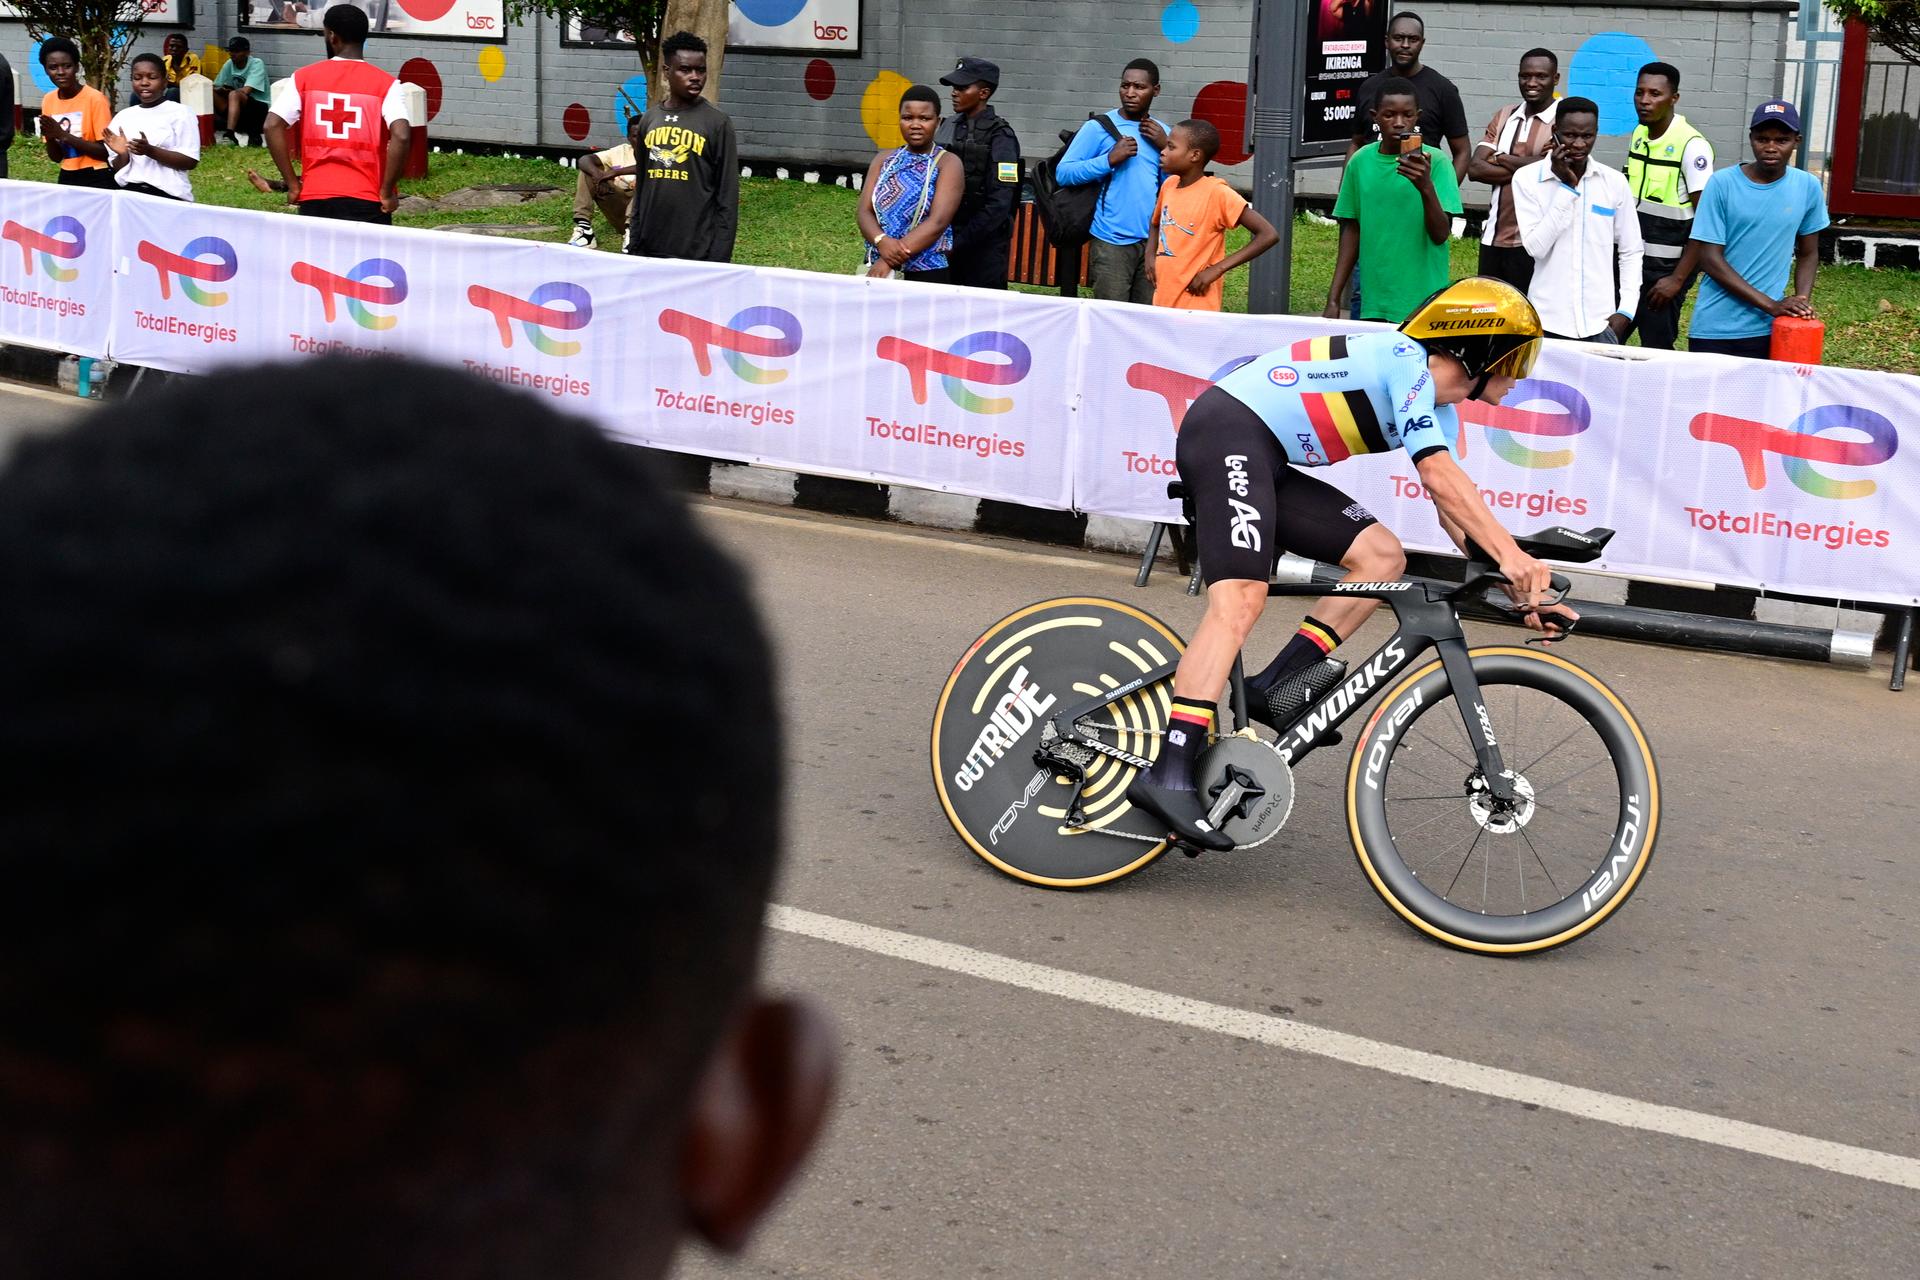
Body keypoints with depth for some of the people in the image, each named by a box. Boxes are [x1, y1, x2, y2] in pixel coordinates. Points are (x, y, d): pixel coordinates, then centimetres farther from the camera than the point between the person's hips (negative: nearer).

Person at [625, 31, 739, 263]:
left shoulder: (717, 122, -3)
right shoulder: (649, 120, 10)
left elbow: (727, 197, -5)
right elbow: (640, 189, 16)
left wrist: (719, 259, -9)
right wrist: (633, 245, 12)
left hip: (698, 253, -4)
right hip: (649, 249, 4)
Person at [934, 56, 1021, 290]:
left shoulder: (999, 137, -11)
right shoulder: (949, 126, 9)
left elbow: (999, 204, -17)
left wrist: (958, 242, -17)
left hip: (984, 244, -6)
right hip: (946, 238, 6)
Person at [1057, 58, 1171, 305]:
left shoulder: (1162, 133, 13)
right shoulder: (1099, 128, 0)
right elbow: (1063, 173, -6)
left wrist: (1166, 149, -3)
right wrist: (1110, 159, -15)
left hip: (1154, 241, 4)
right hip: (1112, 242, -4)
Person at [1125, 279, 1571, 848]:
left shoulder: (1440, 410, 17)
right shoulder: (1406, 359, -11)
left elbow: (1453, 510, 15)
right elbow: (1440, 476, -21)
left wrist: (1518, 586, 5)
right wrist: (1512, 553, -25)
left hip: (1269, 461, 10)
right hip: (1227, 431, -10)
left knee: (1382, 556, 0)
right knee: (1241, 599, -24)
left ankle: (1275, 685, -6)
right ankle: (1169, 775, -32)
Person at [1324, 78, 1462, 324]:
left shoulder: (1435, 162, -5)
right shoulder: (1360, 162, 6)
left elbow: (1440, 235, -10)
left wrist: (1426, 188, -27)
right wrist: (1333, 299, 10)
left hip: (1421, 304, -3)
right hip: (1372, 304, 3)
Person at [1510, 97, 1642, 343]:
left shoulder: (1614, 182, 4)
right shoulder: (1527, 179, -2)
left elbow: (1631, 252, 10)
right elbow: (1536, 247, -11)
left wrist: (1625, 311, 0)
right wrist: (1566, 186, -11)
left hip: (1600, 323, 2)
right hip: (1547, 322, -1)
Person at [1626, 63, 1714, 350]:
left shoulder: (1692, 145, -14)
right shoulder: (1638, 135, 8)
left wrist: (1678, 279, -18)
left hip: (1666, 267, -7)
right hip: (1630, 260, 7)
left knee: (1656, 348, -4)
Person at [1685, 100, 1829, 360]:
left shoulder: (1808, 187, 2)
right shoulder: (1722, 184, -7)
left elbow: (1808, 254, 14)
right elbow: (1710, 258, -9)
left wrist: (1802, 301, -5)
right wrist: (1772, 305, -14)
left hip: (1770, 330, 2)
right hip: (1715, 331, -2)